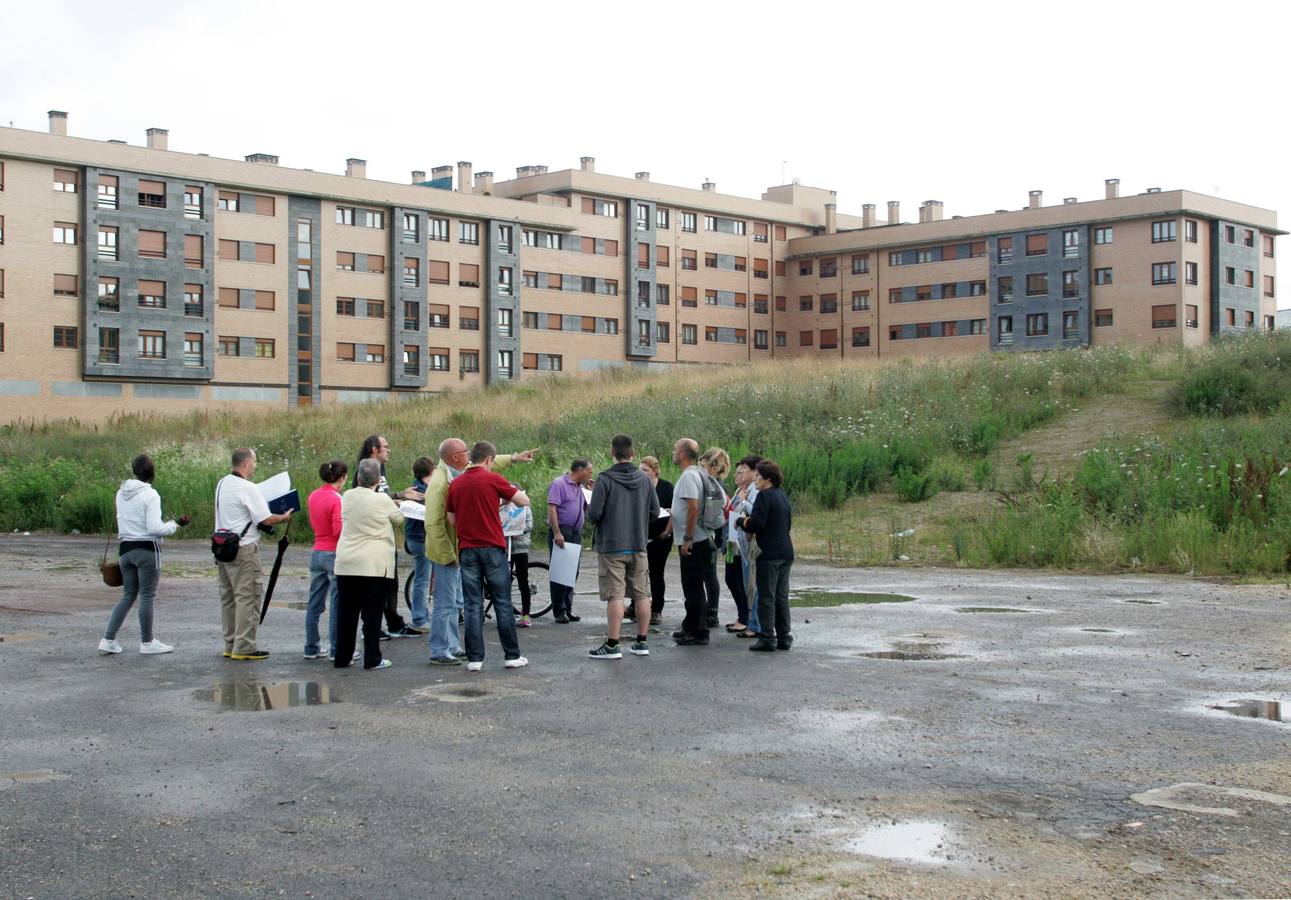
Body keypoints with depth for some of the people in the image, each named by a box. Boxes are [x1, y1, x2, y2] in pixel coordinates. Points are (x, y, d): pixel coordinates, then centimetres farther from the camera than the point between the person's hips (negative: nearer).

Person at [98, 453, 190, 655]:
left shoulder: (121, 493, 7)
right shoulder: (150, 495, -15)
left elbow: (122, 522, 14)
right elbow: (154, 528, -19)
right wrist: (172, 526, -1)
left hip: (126, 548, 7)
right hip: (147, 548, -7)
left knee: (128, 595, 15)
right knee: (147, 596, 4)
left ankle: (108, 640, 10)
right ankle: (147, 642, 12)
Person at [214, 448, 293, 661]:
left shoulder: (222, 484, 12)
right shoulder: (247, 488, -15)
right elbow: (266, 519, -16)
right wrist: (284, 517, 2)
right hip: (243, 548, -9)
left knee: (228, 596, 13)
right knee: (247, 596, -4)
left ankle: (230, 644, 20)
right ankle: (244, 647, -4)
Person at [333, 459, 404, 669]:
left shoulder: (347, 496, 3)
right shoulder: (382, 500, -11)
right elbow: (399, 519, 5)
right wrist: (395, 504, 27)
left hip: (346, 564, 5)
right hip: (374, 565, -5)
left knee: (347, 612, 11)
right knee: (372, 612, 1)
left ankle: (342, 658, 18)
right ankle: (372, 659, 2)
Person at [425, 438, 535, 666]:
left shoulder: (459, 473, 6)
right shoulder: (440, 483, -21)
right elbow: (433, 524, -23)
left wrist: (513, 458, 27)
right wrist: (447, 555, -21)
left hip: (457, 551, 10)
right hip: (446, 553, -10)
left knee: (455, 603, 16)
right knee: (445, 604, -5)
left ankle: (452, 647, 25)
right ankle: (439, 652, 1)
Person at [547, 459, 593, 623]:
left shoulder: (579, 488, 18)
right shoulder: (559, 484, -8)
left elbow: (586, 508, 25)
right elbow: (552, 508, -17)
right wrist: (557, 533, -24)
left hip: (576, 534, 8)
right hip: (561, 533, -8)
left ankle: (568, 609, 16)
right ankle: (559, 611, -2)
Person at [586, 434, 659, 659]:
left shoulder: (605, 479, -11)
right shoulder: (644, 479, 4)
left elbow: (594, 514, -14)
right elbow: (655, 512, 7)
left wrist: (590, 514, 8)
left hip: (611, 547, -4)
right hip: (638, 546, 4)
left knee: (615, 595, -4)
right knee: (641, 594, 10)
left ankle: (612, 645, -3)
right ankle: (642, 642, 16)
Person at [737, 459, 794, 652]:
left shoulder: (764, 495, -12)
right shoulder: (782, 496, 15)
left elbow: (756, 524, -19)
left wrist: (741, 521, 1)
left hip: (770, 554, -8)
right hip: (786, 553, 8)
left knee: (766, 598, -4)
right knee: (781, 597, 11)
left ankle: (768, 638, -4)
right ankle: (784, 638, 13)